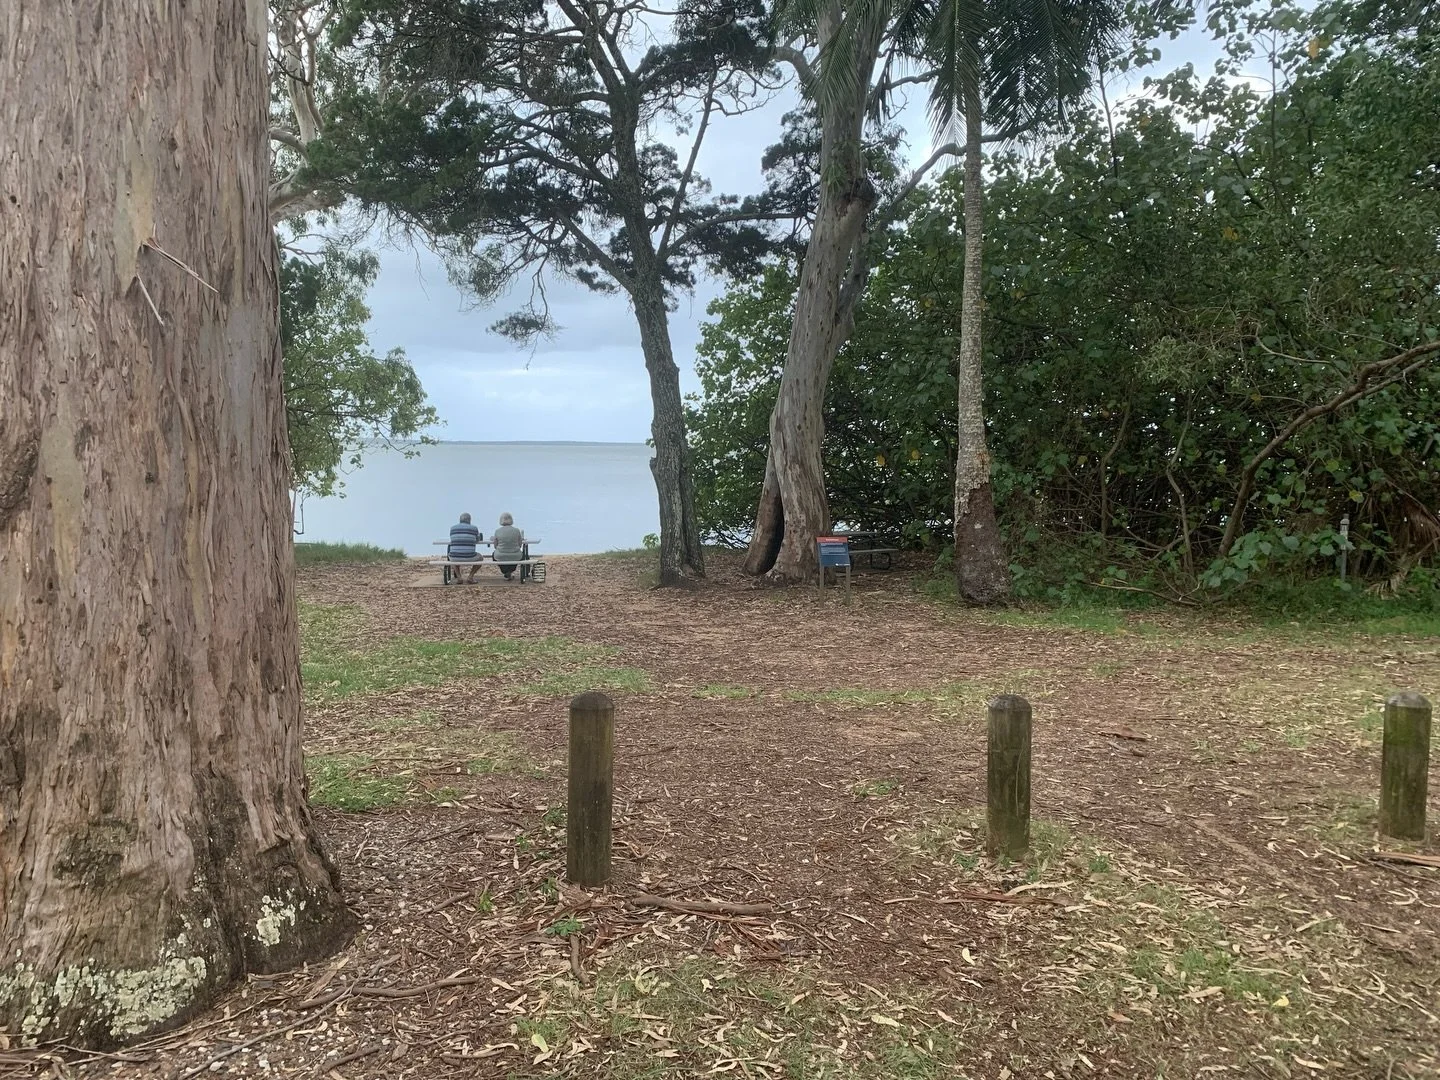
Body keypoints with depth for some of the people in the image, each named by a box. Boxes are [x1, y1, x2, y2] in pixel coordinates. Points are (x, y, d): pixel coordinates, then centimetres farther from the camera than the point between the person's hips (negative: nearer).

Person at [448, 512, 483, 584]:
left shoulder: (452, 528, 8)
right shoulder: (474, 528, 2)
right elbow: (477, 540, 21)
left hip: (455, 558, 2)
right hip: (469, 558, -2)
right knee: (479, 557, 33)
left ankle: (458, 577, 24)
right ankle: (470, 577, 15)